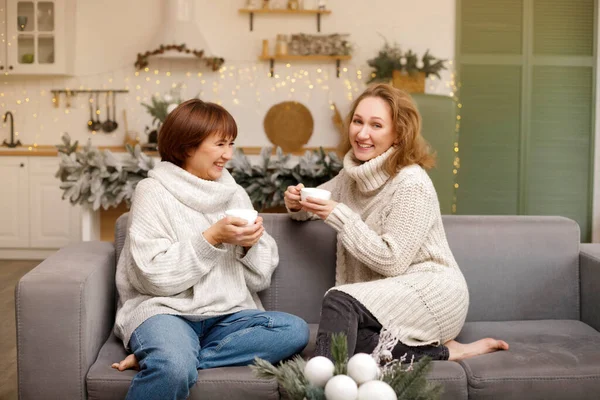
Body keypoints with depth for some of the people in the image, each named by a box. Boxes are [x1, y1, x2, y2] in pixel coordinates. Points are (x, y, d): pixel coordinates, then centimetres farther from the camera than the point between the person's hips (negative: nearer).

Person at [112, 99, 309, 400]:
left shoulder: (235, 194, 13)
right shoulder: (153, 192, -1)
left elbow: (259, 280, 12)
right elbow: (154, 277, -11)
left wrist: (252, 245, -7)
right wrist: (212, 238, -15)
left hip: (227, 315, 7)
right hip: (165, 309, -7)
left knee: (295, 330, -22)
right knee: (174, 368, -39)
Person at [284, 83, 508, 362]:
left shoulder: (411, 184, -14)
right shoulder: (353, 176, 10)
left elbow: (392, 261, -18)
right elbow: (311, 210, 24)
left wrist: (337, 215, -17)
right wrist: (297, 203, -1)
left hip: (433, 290, -7)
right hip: (387, 294, 7)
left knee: (338, 301, -32)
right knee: (341, 338, -27)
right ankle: (439, 351, -16)